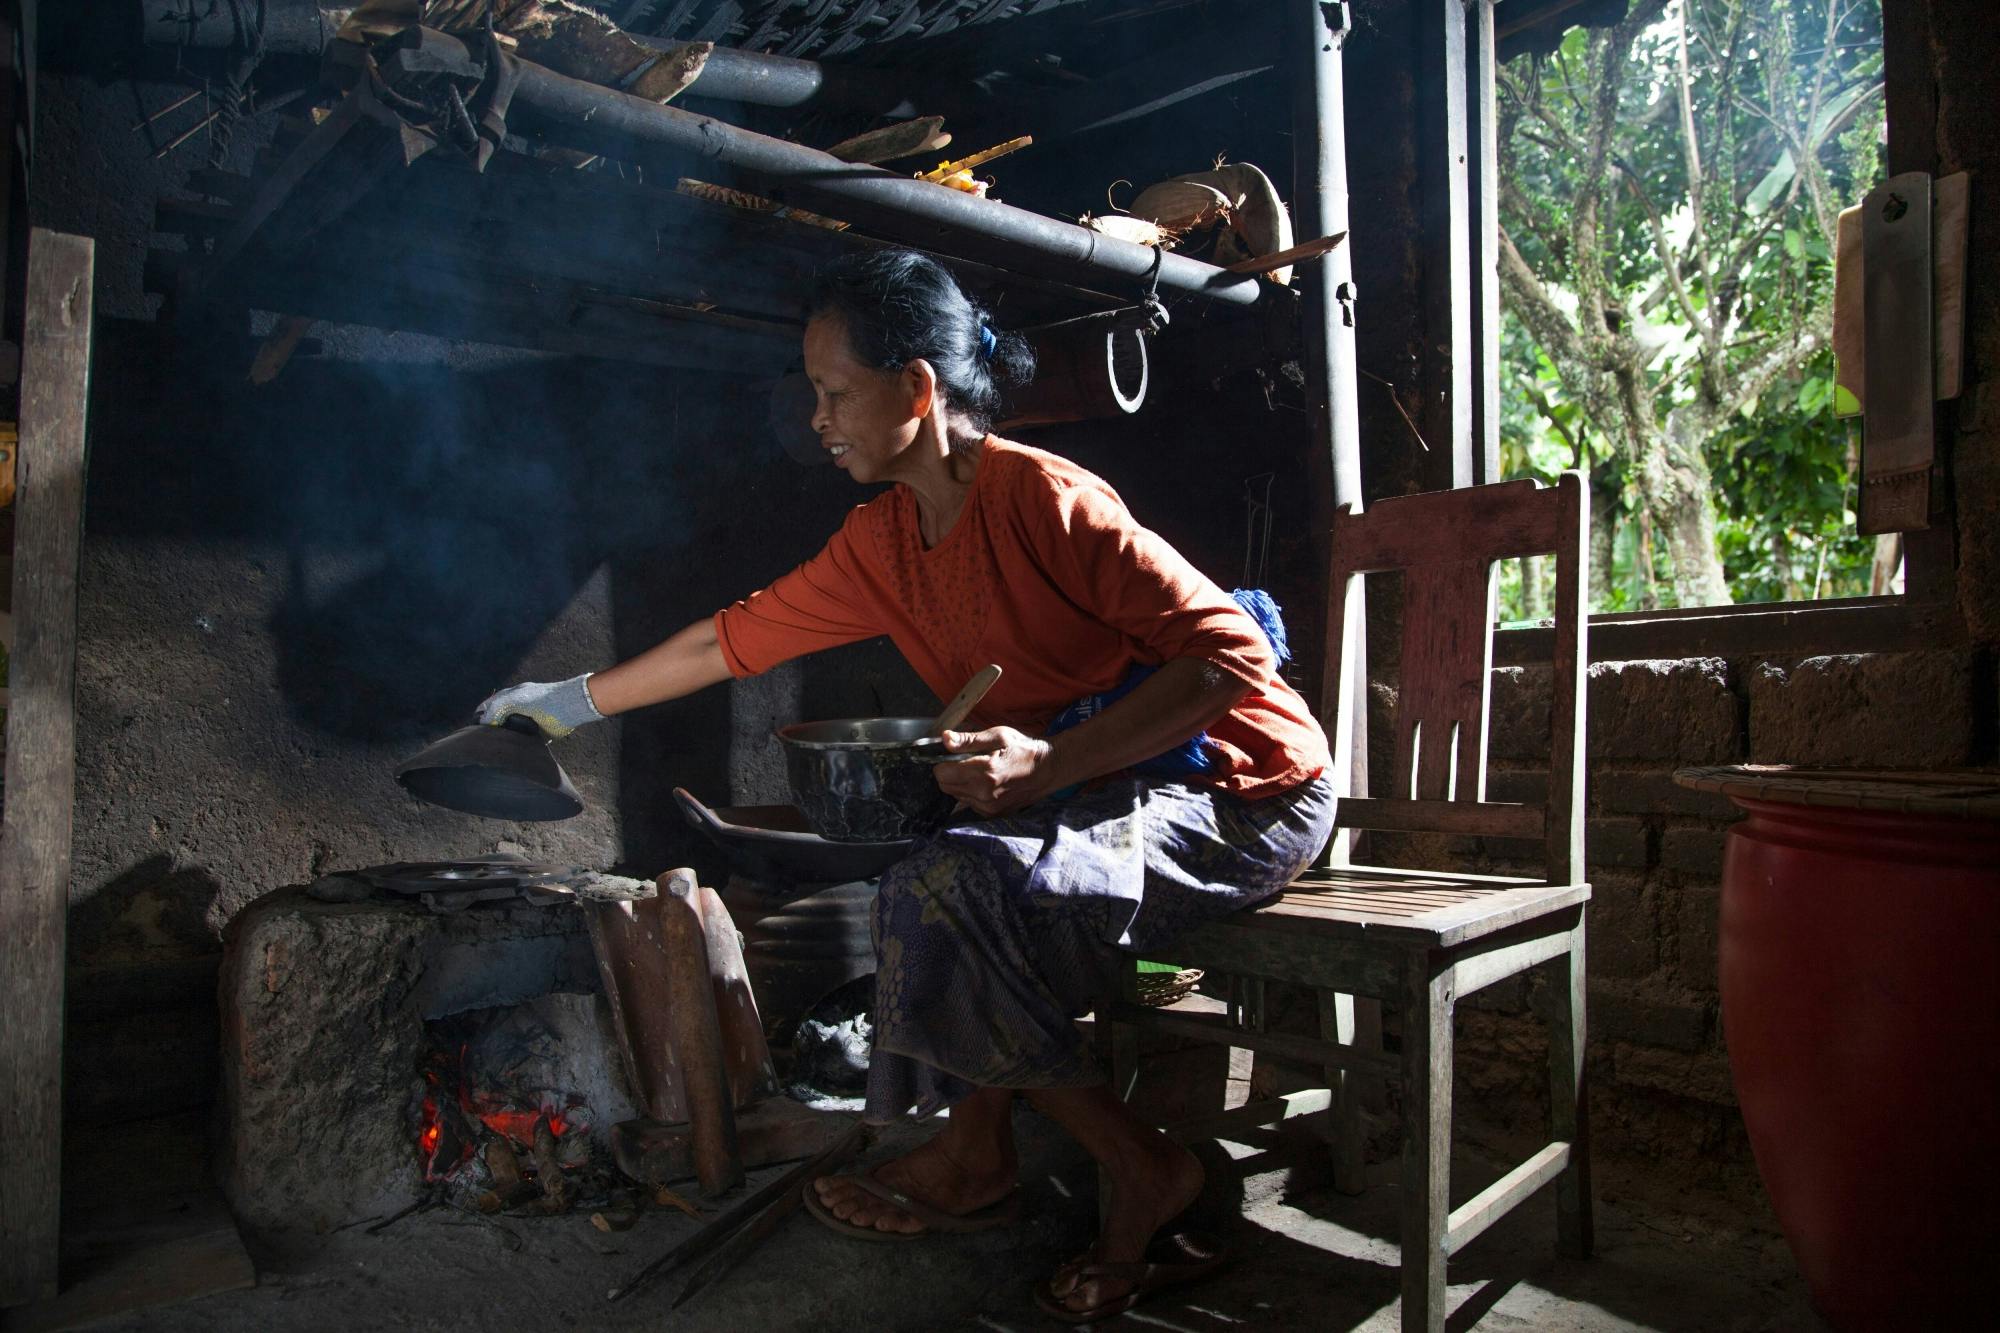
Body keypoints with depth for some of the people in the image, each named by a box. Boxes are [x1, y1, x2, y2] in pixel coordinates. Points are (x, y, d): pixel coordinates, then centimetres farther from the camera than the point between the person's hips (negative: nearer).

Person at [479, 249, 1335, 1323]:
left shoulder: (1043, 500, -21)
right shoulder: (882, 542, 5)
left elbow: (1226, 656, -24)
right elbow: (735, 638, 15)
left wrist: (1049, 764, -30)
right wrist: (577, 701, 22)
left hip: (1246, 791, -8)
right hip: (1095, 784, 8)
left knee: (957, 889, -23)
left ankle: (1142, 1169, -3)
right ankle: (978, 1154, 8)